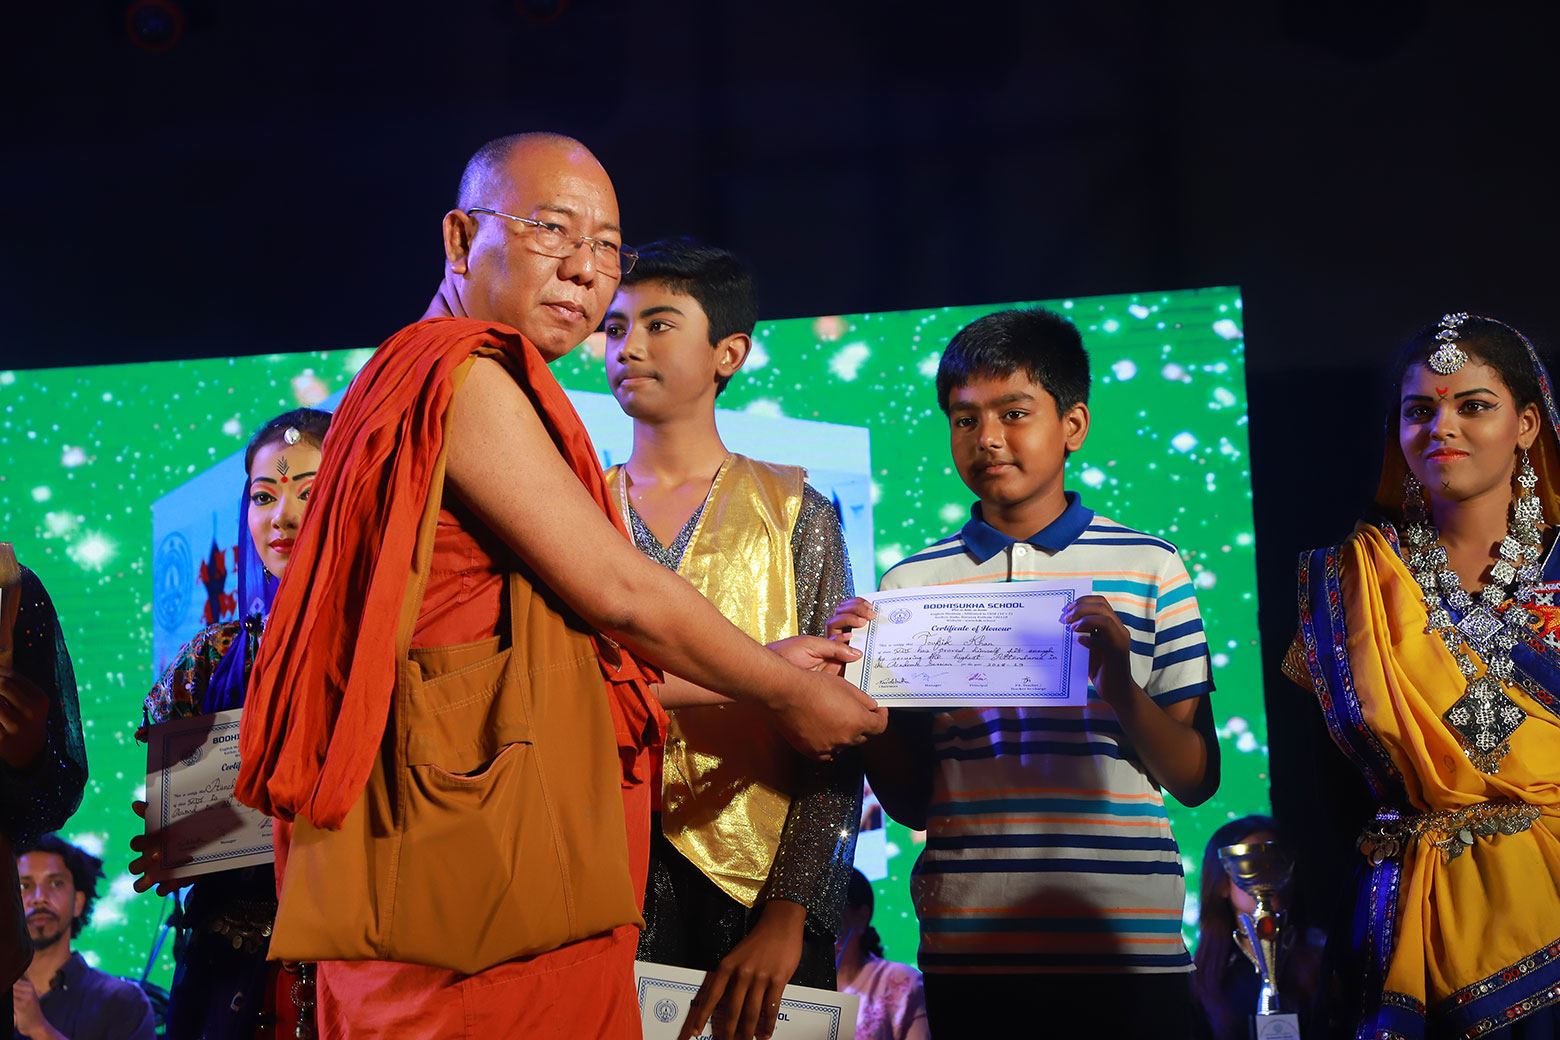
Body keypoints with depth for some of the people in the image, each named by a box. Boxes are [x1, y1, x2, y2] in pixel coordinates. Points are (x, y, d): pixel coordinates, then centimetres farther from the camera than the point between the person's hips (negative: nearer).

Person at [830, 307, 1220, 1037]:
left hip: (1125, 942, -1)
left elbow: (1196, 778, 3)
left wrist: (1120, 686, -14)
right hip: (968, 944, 1)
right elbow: (912, 802, 9)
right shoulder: (912, 583, 8)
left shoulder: (1148, 567, 5)